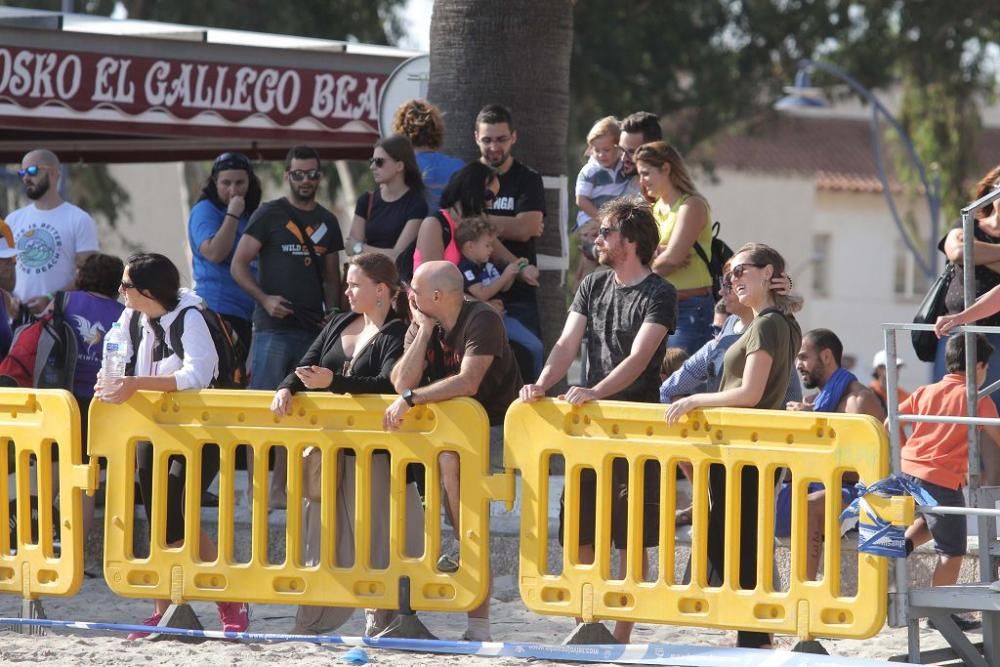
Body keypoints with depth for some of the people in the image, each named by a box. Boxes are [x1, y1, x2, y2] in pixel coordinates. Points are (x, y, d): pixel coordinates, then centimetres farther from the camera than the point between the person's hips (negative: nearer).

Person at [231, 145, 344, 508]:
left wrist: (332, 311, 3)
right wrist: (264, 298, -16)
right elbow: (238, 265, -2)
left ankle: (281, 488, 11)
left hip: (313, 329, 5)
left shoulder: (327, 222, 16)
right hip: (273, 328, -5)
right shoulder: (269, 215, 1)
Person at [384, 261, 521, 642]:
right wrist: (425, 330, -11)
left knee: (449, 460, -36)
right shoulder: (421, 327, 6)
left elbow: (468, 382, -28)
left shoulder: (482, 321, -16)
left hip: (497, 430, -8)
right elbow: (402, 382, -8)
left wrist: (410, 399, -28)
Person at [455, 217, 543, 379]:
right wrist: (505, 276, -17)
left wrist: (514, 272, 3)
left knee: (535, 345, 3)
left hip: (499, 315, 8)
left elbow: (503, 288, 20)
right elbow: (482, 294, -21)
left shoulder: (488, 265, 11)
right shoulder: (465, 269, -13)